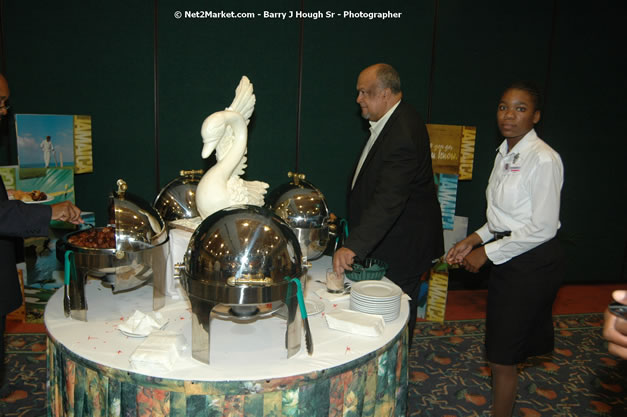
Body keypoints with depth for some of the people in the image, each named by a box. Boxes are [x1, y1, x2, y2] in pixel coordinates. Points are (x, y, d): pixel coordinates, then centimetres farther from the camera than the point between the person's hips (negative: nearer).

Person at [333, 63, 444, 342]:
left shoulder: (402, 135, -29)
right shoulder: (393, 121, 5)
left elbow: (389, 200, -38)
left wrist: (354, 246, -44)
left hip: (403, 244, -10)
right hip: (389, 238, 10)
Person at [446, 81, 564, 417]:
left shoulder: (543, 159, -17)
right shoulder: (504, 153, 9)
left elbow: (543, 228, -19)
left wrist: (487, 253, -14)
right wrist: (474, 240, 5)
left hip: (532, 263, -8)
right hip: (506, 260, 8)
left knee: (502, 357, 3)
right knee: (501, 351, 18)